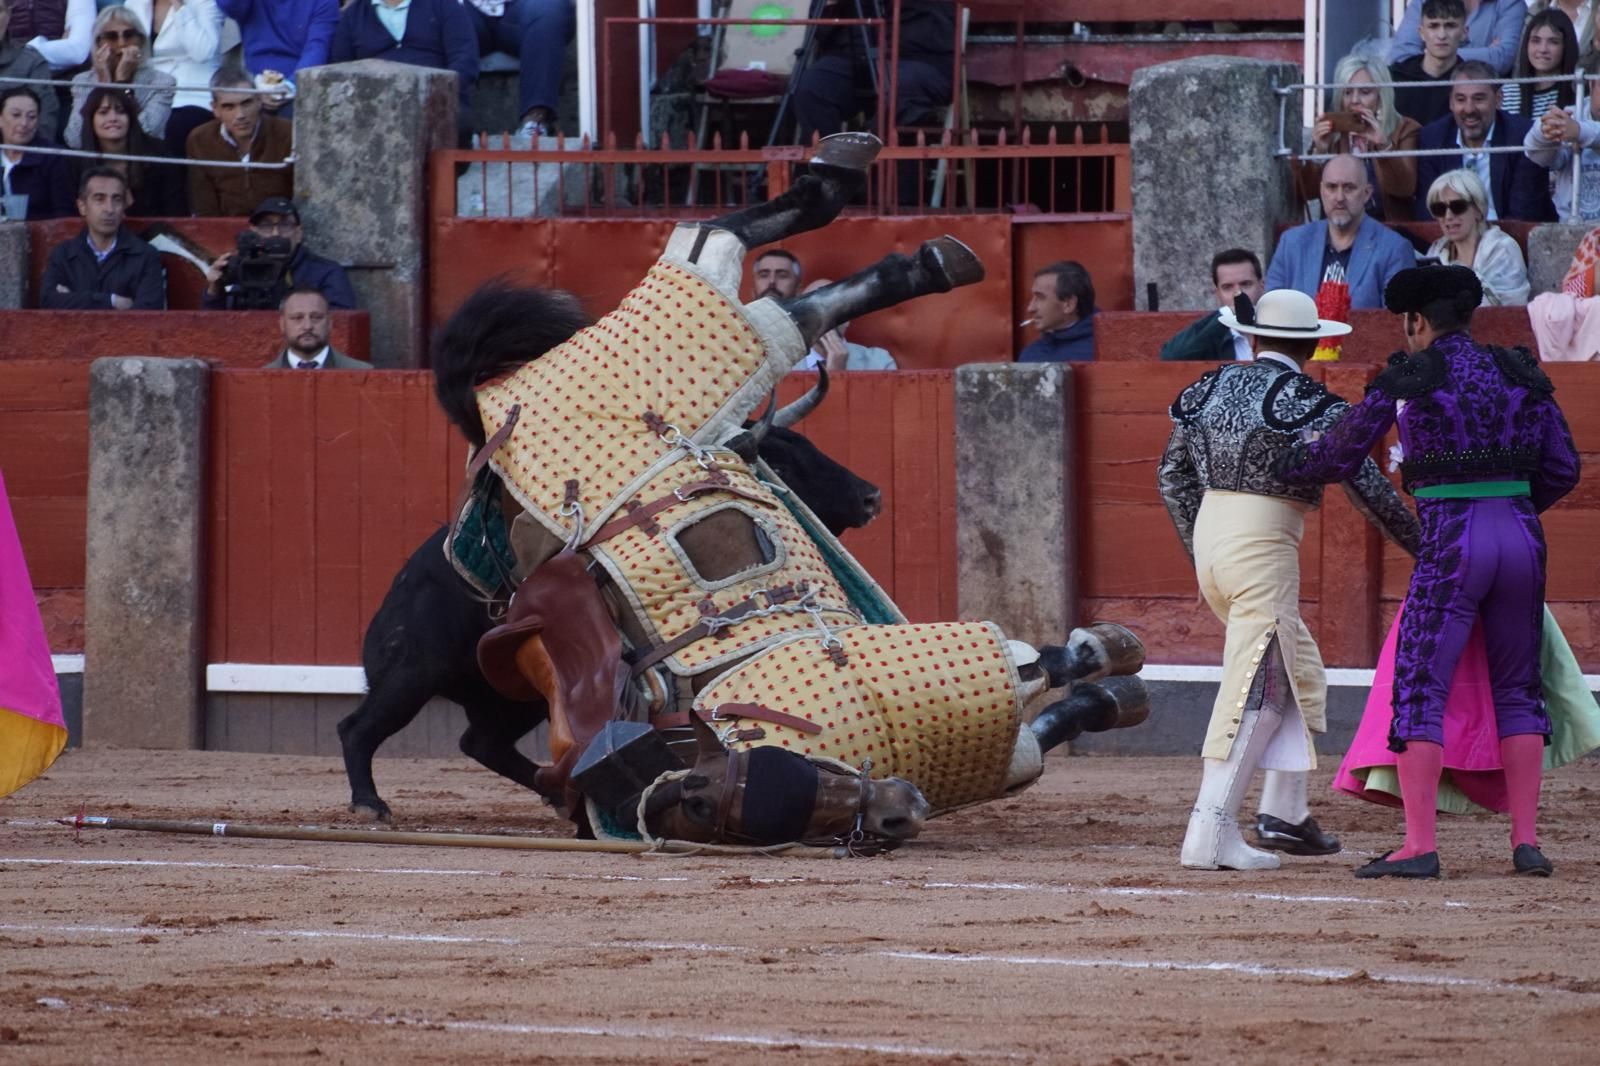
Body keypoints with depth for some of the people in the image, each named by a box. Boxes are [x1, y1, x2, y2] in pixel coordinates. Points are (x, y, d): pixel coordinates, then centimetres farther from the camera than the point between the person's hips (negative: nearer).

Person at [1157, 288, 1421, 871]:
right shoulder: (1309, 401, -8)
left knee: (1297, 671, 20)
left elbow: (1173, 473, 16)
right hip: (1265, 546, -7)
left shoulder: (1212, 386, 10)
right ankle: (1211, 833, -16)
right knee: (1255, 689, -7)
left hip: (1210, 538, 7)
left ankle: (1285, 812, 19)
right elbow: (1367, 485, -7)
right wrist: (1420, 544, 4)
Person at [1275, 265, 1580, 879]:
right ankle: (1527, 841, 9)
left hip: (1451, 544, -5)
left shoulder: (1408, 379, -3)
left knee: (1419, 693, -2)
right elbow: (1563, 468, 10)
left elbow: (1338, 458, 1)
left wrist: (1286, 466, 21)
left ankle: (1419, 846, -10)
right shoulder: (1520, 375, 10)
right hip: (1523, 539, 5)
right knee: (1517, 691, 15)